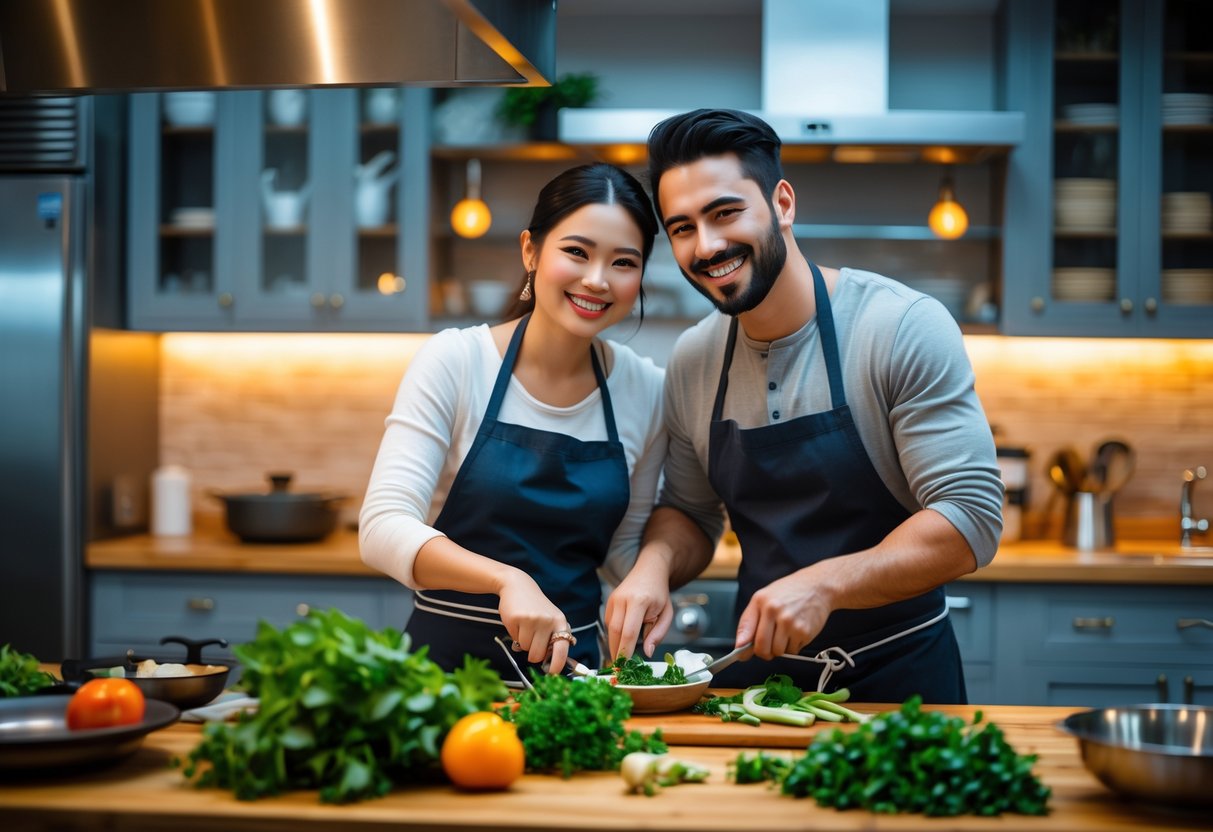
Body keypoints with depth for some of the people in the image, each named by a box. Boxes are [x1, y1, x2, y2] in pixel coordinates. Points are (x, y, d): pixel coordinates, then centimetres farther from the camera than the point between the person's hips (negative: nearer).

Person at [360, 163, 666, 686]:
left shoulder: (645, 392, 3)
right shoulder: (454, 361, -7)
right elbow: (383, 529, -14)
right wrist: (506, 578, -28)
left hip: (570, 663, 3)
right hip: (450, 658, -2)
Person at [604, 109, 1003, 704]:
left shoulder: (906, 328, -15)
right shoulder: (691, 363, 1)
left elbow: (973, 520, -18)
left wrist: (824, 583, -30)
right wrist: (655, 562, -9)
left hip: (897, 675, -3)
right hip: (758, 670, 4)